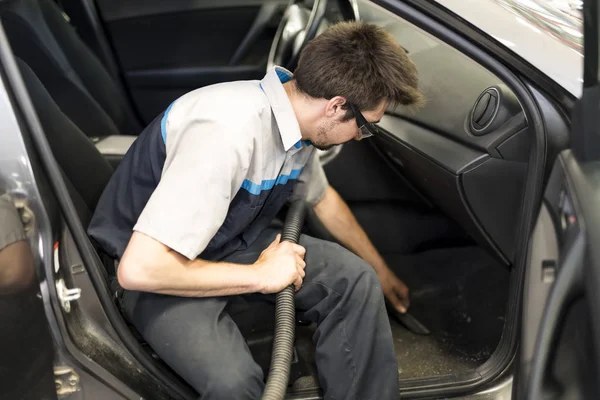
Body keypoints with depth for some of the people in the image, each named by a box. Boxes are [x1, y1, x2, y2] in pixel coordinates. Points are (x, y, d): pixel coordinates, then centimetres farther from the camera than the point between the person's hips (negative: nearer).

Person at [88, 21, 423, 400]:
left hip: (232, 241, 7)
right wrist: (259, 275, -23)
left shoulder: (296, 116, -8)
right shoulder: (227, 131, -35)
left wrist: (382, 271, 23)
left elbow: (322, 198, 14)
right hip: (159, 266, -7)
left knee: (356, 279, -11)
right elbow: (139, 269, -35)